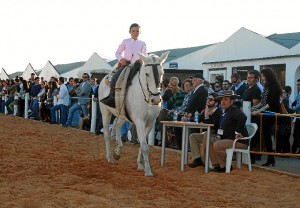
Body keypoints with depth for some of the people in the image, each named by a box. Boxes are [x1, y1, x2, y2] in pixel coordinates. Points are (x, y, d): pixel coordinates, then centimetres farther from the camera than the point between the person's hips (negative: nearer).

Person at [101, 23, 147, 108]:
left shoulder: (142, 43, 13)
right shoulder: (125, 42, 14)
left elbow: (145, 55, 8)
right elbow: (117, 53, 16)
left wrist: (142, 60, -16)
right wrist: (121, 59, -6)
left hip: (136, 65, 0)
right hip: (125, 64, 0)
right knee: (115, 78, -24)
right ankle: (111, 96, -10)